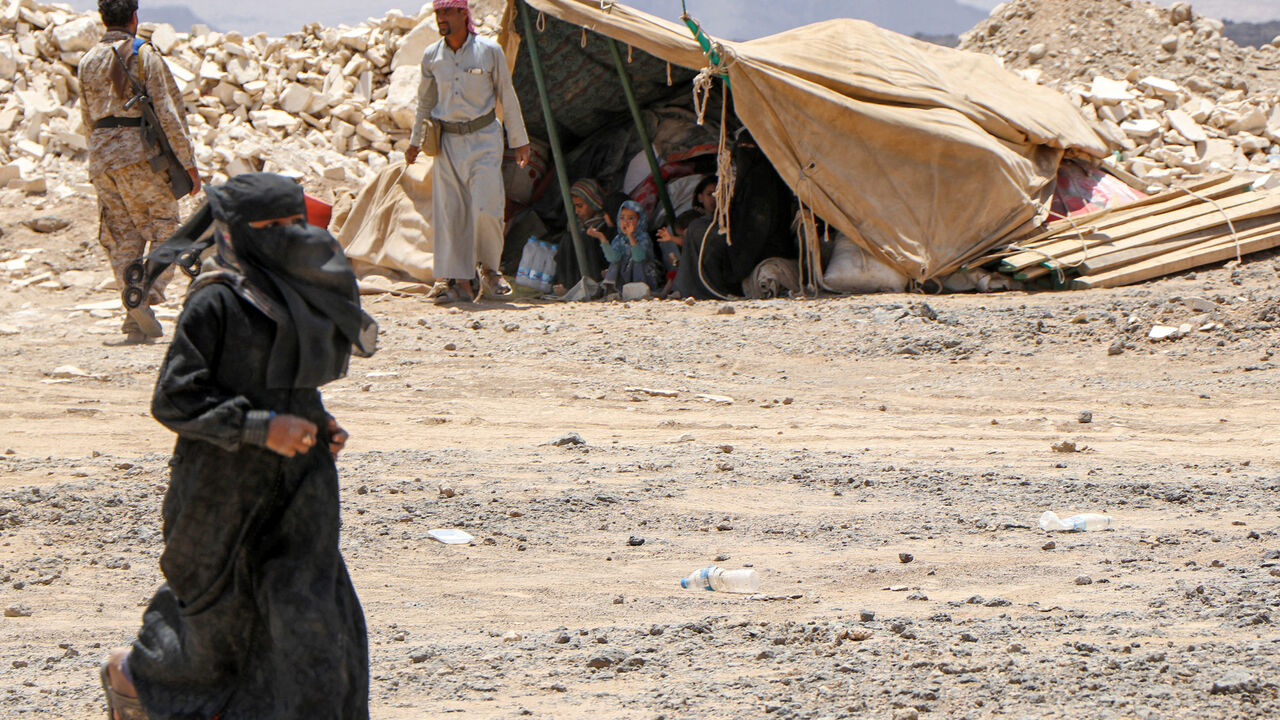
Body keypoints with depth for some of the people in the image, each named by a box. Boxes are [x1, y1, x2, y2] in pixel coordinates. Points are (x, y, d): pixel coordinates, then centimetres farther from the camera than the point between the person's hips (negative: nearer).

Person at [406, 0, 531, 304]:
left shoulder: (490, 51, -4)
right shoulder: (431, 56, 4)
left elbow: (507, 97, 3)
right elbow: (425, 102, 18)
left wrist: (519, 141, 5)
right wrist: (415, 141, 22)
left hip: (483, 138, -3)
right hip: (448, 141, 3)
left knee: (486, 208, -12)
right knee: (449, 212, -3)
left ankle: (490, 268, 11)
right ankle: (460, 282, 0)